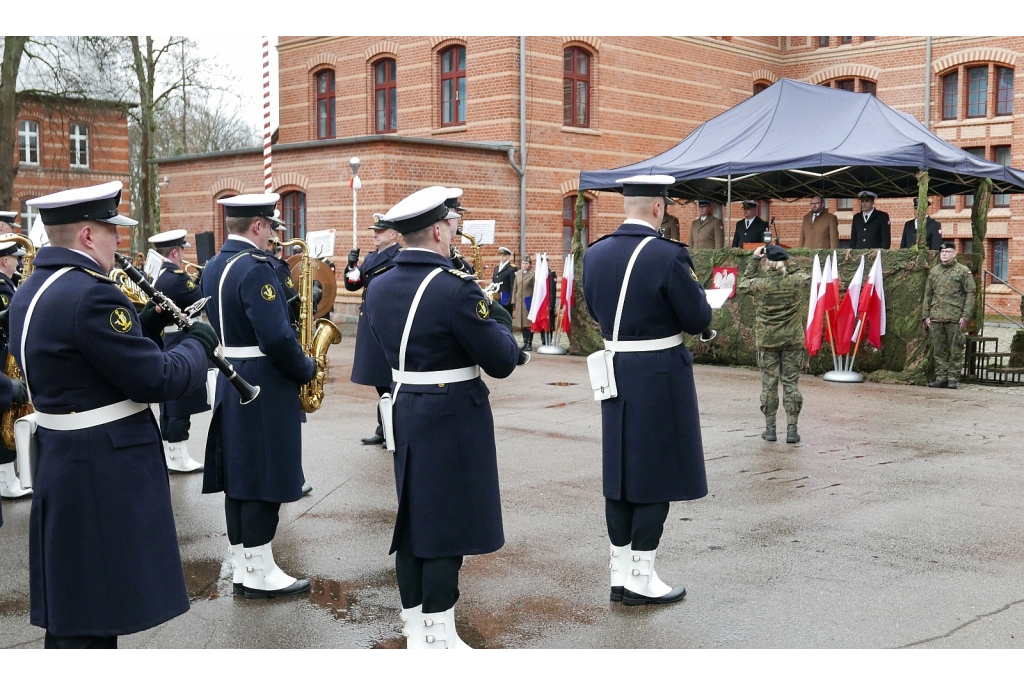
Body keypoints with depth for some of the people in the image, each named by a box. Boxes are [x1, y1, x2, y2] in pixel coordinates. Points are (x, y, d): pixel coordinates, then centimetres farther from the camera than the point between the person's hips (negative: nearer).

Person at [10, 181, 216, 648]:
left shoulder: (31, 292, 9)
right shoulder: (89, 294, -23)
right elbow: (158, 380, -20)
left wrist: (149, 322, 8)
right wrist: (200, 344, -3)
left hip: (63, 464, 10)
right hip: (105, 474, -10)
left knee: (72, 605, 20)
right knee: (88, 618, -1)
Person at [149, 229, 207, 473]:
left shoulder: (154, 274, 10)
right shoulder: (176, 277, -19)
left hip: (163, 347, 10)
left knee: (169, 404, 14)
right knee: (181, 405, -3)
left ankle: (169, 454, 21)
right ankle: (178, 459, 1)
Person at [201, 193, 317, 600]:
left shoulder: (212, 267, 11)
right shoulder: (255, 268, -19)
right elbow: (276, 337, -25)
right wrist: (306, 369, -11)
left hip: (229, 382, 9)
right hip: (263, 386, -9)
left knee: (238, 477, 12)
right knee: (264, 479, -2)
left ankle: (242, 569, 19)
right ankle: (260, 574, 6)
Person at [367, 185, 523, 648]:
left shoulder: (379, 288, 4)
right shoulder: (455, 288, -20)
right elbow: (501, 362, -15)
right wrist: (500, 321, 4)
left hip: (405, 415, 8)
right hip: (453, 420, -8)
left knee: (412, 522, 15)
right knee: (447, 528, 1)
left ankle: (415, 632, 24)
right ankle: (440, 640, 8)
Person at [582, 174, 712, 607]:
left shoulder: (595, 254, 3)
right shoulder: (668, 255, -17)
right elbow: (698, 320, -11)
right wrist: (694, 290, 9)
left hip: (615, 375, 6)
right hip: (660, 378, -6)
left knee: (620, 475, 13)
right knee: (656, 476, 3)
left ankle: (620, 574, 21)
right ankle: (641, 580, 9)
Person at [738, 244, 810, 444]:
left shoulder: (760, 285, -11)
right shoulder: (796, 281, -8)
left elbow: (744, 282, 12)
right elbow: (807, 276, 16)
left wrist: (754, 259, 14)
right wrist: (787, 265, 13)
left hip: (767, 341, -1)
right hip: (793, 340, 1)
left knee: (769, 384, 7)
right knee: (790, 384, 6)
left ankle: (770, 428, 11)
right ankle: (792, 429, 5)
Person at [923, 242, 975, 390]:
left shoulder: (963, 271, 1)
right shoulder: (934, 271, 14)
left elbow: (970, 294, -3)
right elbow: (928, 294, 17)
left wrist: (965, 316, -10)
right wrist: (926, 315, 10)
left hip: (955, 318, -4)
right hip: (936, 317, 4)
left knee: (955, 349, -1)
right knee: (939, 350, 6)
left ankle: (953, 379, 4)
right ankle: (941, 377, 12)